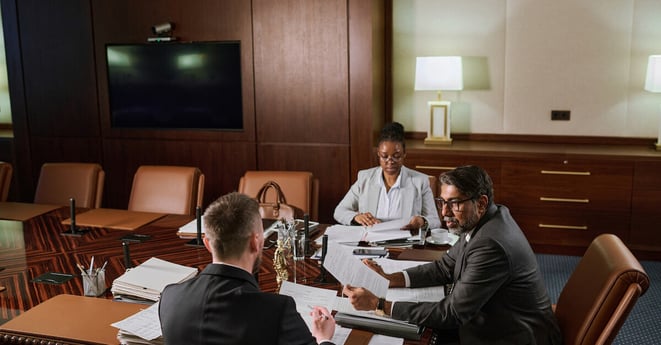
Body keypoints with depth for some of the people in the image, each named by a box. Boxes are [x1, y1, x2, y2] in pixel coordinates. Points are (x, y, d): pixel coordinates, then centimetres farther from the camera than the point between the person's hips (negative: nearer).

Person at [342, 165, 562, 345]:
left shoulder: (490, 244, -30)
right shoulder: (481, 223, -2)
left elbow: (452, 313, -28)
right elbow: (444, 268, 6)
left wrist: (379, 304, -26)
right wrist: (388, 279, -6)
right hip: (494, 322, 8)